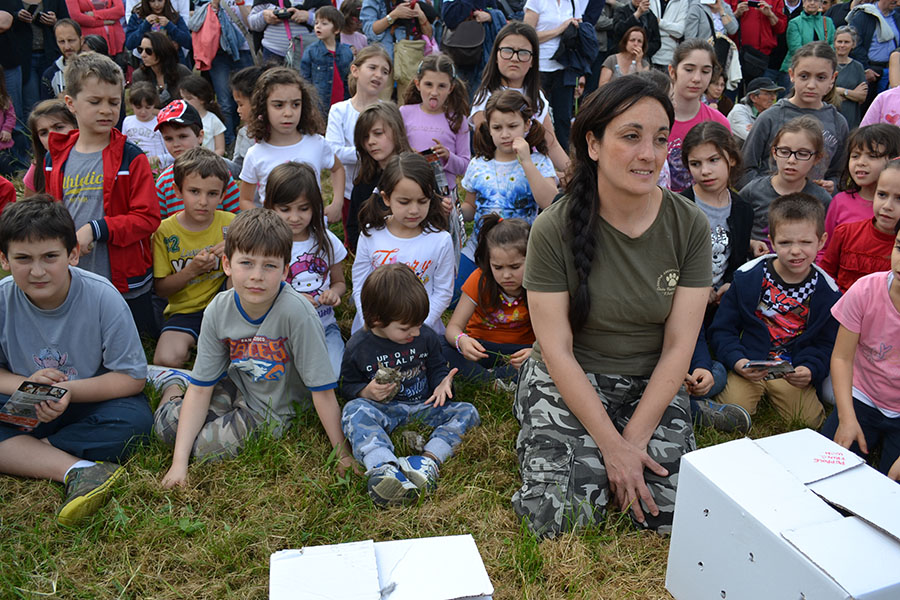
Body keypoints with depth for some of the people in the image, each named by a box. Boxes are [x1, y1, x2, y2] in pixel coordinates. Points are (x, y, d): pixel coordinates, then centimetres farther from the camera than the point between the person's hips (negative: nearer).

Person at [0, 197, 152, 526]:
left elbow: (132, 377, -14)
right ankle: (79, 471, -33)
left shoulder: (102, 297, -18)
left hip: (90, 403, -2)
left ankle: (28, 453, -19)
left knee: (133, 419, -32)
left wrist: (70, 390, -28)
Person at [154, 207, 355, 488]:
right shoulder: (218, 310, -17)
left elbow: (322, 390, -25)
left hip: (272, 410, -4)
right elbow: (201, 390, -12)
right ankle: (173, 383, 23)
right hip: (234, 388, 4)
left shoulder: (296, 311, -32)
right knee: (167, 425, -9)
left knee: (205, 446, -19)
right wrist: (179, 462, -18)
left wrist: (343, 455, -21)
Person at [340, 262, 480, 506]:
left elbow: (437, 368, 12)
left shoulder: (426, 336, 1)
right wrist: (367, 392, -18)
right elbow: (348, 386, 4)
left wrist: (442, 383, -11)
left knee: (467, 411, -18)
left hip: (423, 406, 3)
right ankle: (383, 467, -58)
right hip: (383, 410, -3)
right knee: (354, 410, -34)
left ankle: (430, 460, -41)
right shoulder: (358, 347, -6)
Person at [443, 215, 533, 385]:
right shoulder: (480, 280, -13)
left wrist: (535, 352, -41)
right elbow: (453, 327, -14)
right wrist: (461, 341, -39)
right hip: (481, 348, 1)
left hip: (519, 350, 0)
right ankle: (495, 383, -32)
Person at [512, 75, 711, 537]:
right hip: (569, 380, -2)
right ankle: (540, 448, 15)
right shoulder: (554, 230, -15)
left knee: (672, 512, -16)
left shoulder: (690, 225, -9)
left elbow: (678, 346, -9)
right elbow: (557, 351, -14)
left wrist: (633, 439, -16)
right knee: (560, 516, -18)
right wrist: (612, 444, -18)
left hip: (652, 383, 3)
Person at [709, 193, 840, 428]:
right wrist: (737, 361, -18)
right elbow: (722, 328, -1)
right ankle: (757, 394, 14)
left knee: (812, 421, -14)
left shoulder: (828, 292, -1)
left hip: (794, 373, 1)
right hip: (748, 366, -1)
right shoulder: (748, 277, -6)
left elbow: (827, 342, 6)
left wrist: (810, 369, -14)